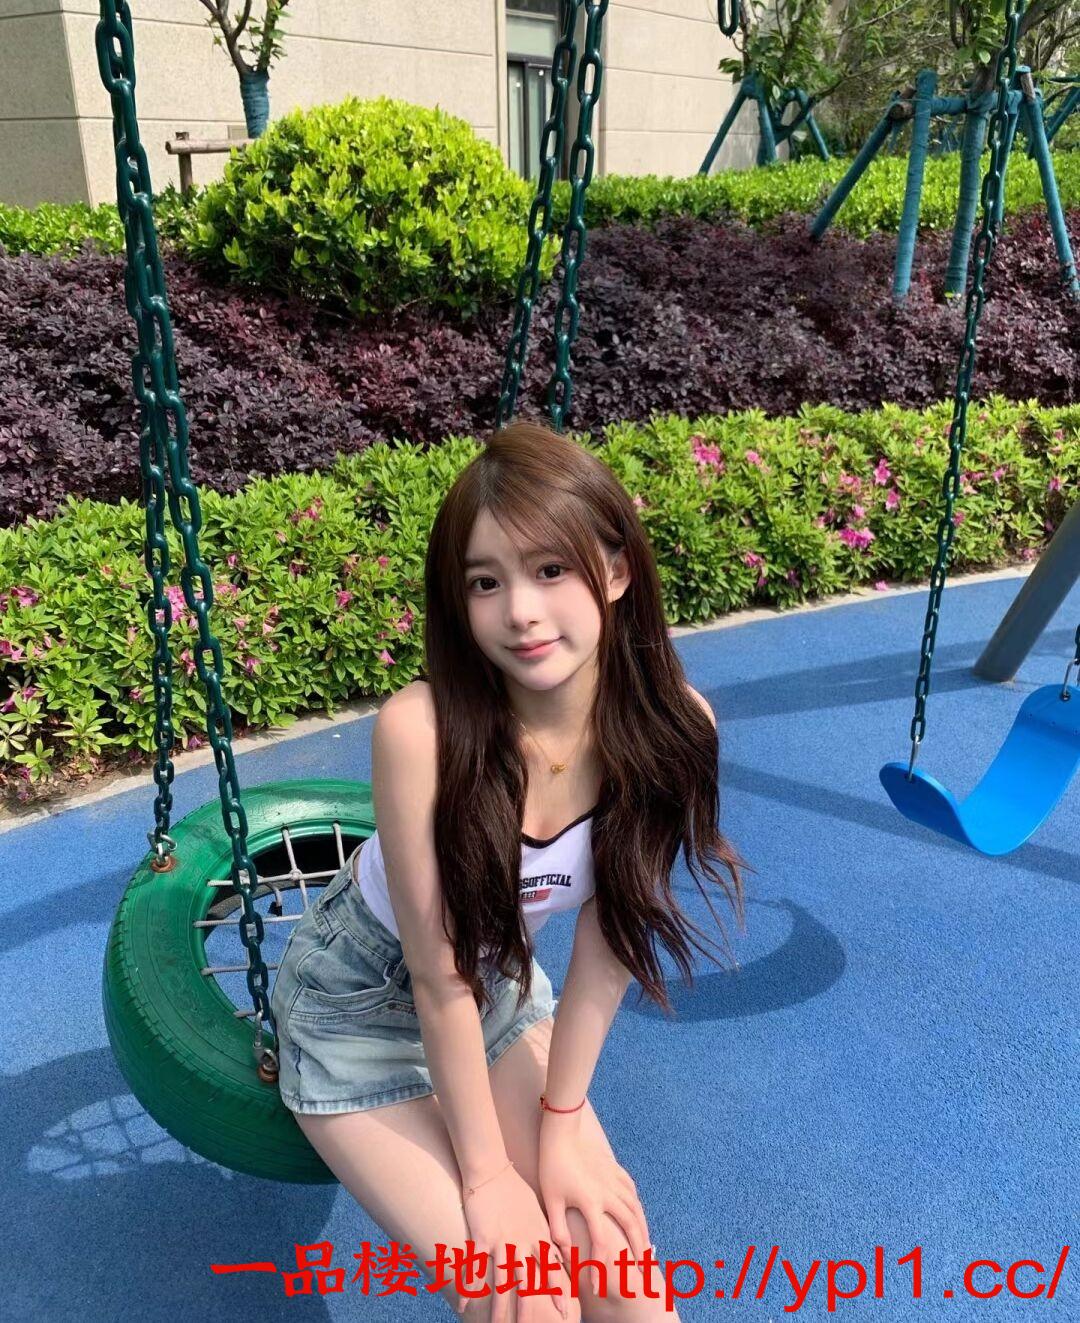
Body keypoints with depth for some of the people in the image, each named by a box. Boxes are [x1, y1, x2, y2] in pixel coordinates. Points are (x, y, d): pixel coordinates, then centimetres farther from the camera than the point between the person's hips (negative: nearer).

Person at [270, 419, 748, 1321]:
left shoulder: (671, 726, -22)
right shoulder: (422, 730, -34)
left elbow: (609, 938, -12)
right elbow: (438, 974, -24)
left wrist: (561, 1121, -7)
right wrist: (487, 1174, -15)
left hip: (503, 991, 4)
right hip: (360, 1005, -3)